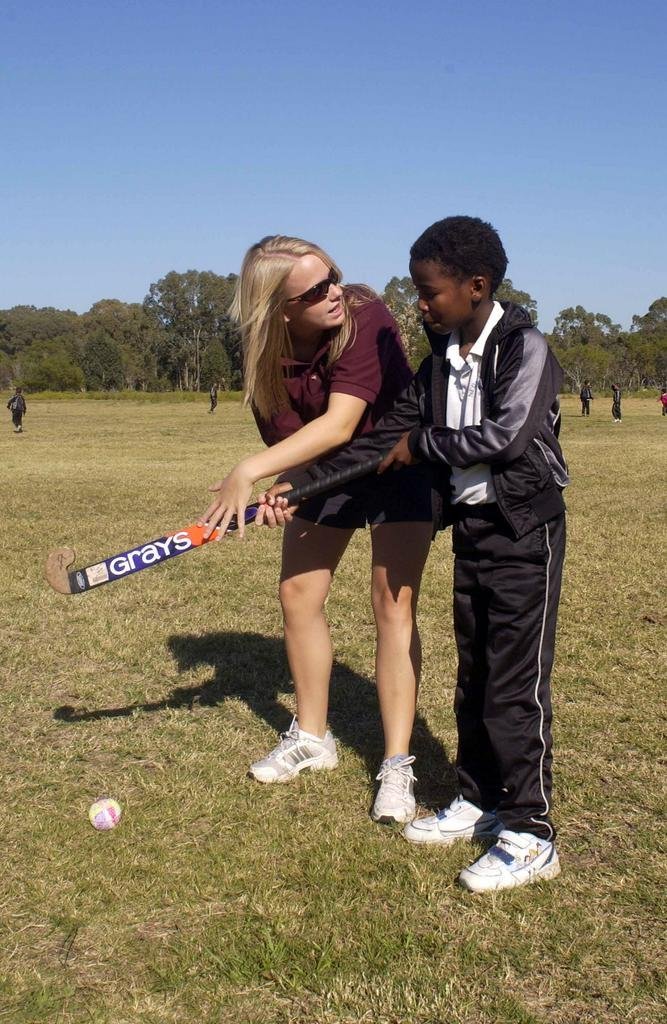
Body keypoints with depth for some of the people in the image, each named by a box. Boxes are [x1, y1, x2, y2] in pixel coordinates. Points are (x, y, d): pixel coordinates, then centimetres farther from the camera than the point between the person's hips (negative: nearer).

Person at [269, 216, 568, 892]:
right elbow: (380, 441, 7)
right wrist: (298, 486, 1)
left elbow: (507, 435, -24)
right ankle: (479, 801, 29)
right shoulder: (440, 362, 9)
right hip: (469, 530, 7)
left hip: (523, 532, -7)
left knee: (515, 684, -5)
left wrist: (424, 444, -11)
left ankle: (530, 835, 5)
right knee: (473, 678, 14)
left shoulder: (524, 347, -12)